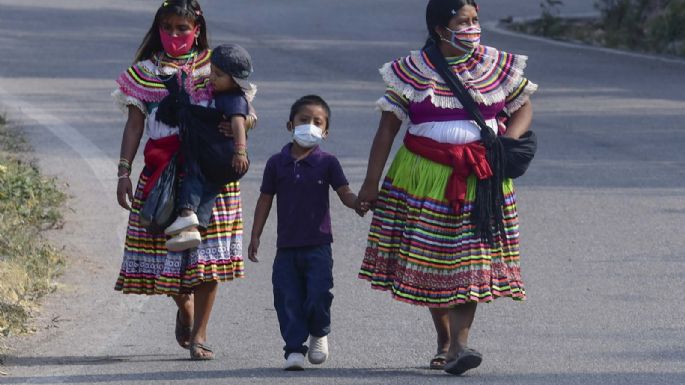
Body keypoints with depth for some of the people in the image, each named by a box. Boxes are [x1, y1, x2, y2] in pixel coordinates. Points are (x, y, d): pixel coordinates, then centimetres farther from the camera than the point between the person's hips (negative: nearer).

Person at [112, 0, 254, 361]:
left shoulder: (213, 68, 7)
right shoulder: (145, 73, 9)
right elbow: (134, 125, 7)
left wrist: (238, 134, -20)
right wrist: (124, 172, -2)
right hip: (162, 168, 1)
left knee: (208, 252, -6)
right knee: (165, 246, 0)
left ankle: (198, 334, 3)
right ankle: (184, 307, 32)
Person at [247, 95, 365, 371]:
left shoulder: (326, 163, 2)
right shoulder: (277, 163, 6)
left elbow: (345, 194, -3)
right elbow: (265, 200, 10)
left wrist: (359, 203, -26)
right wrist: (255, 236, 7)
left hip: (317, 246, -2)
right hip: (286, 247, 2)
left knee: (318, 297, -9)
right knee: (288, 299, -2)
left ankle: (319, 334, 19)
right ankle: (294, 349, 5)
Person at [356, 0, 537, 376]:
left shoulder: (498, 66, 3)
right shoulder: (411, 72, -2)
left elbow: (524, 107, 13)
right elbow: (388, 127, -1)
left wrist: (508, 141, -8)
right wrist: (371, 182, -2)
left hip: (479, 180, 0)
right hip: (424, 176, 0)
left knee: (470, 259, -11)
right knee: (428, 259, 4)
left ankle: (459, 343, -16)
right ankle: (443, 339, 21)